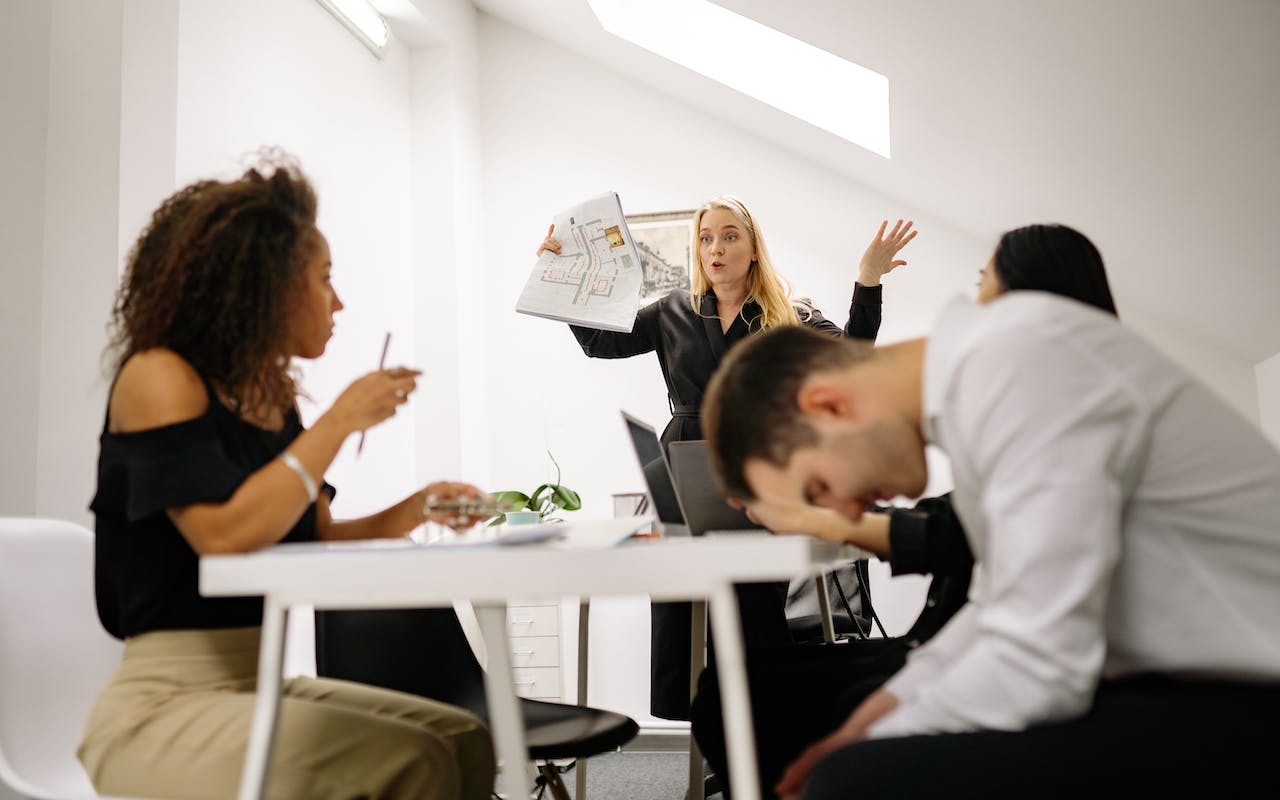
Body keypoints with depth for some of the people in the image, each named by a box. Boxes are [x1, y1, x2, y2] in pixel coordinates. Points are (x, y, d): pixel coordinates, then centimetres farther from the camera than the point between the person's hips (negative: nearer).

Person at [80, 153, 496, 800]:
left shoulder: (273, 396, 8)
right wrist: (341, 421, -19)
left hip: (261, 685, 7)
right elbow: (227, 535, -26)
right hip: (163, 707, -7)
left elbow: (311, 540, 13)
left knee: (463, 739, -5)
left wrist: (413, 510, -2)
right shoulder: (159, 376, -12)